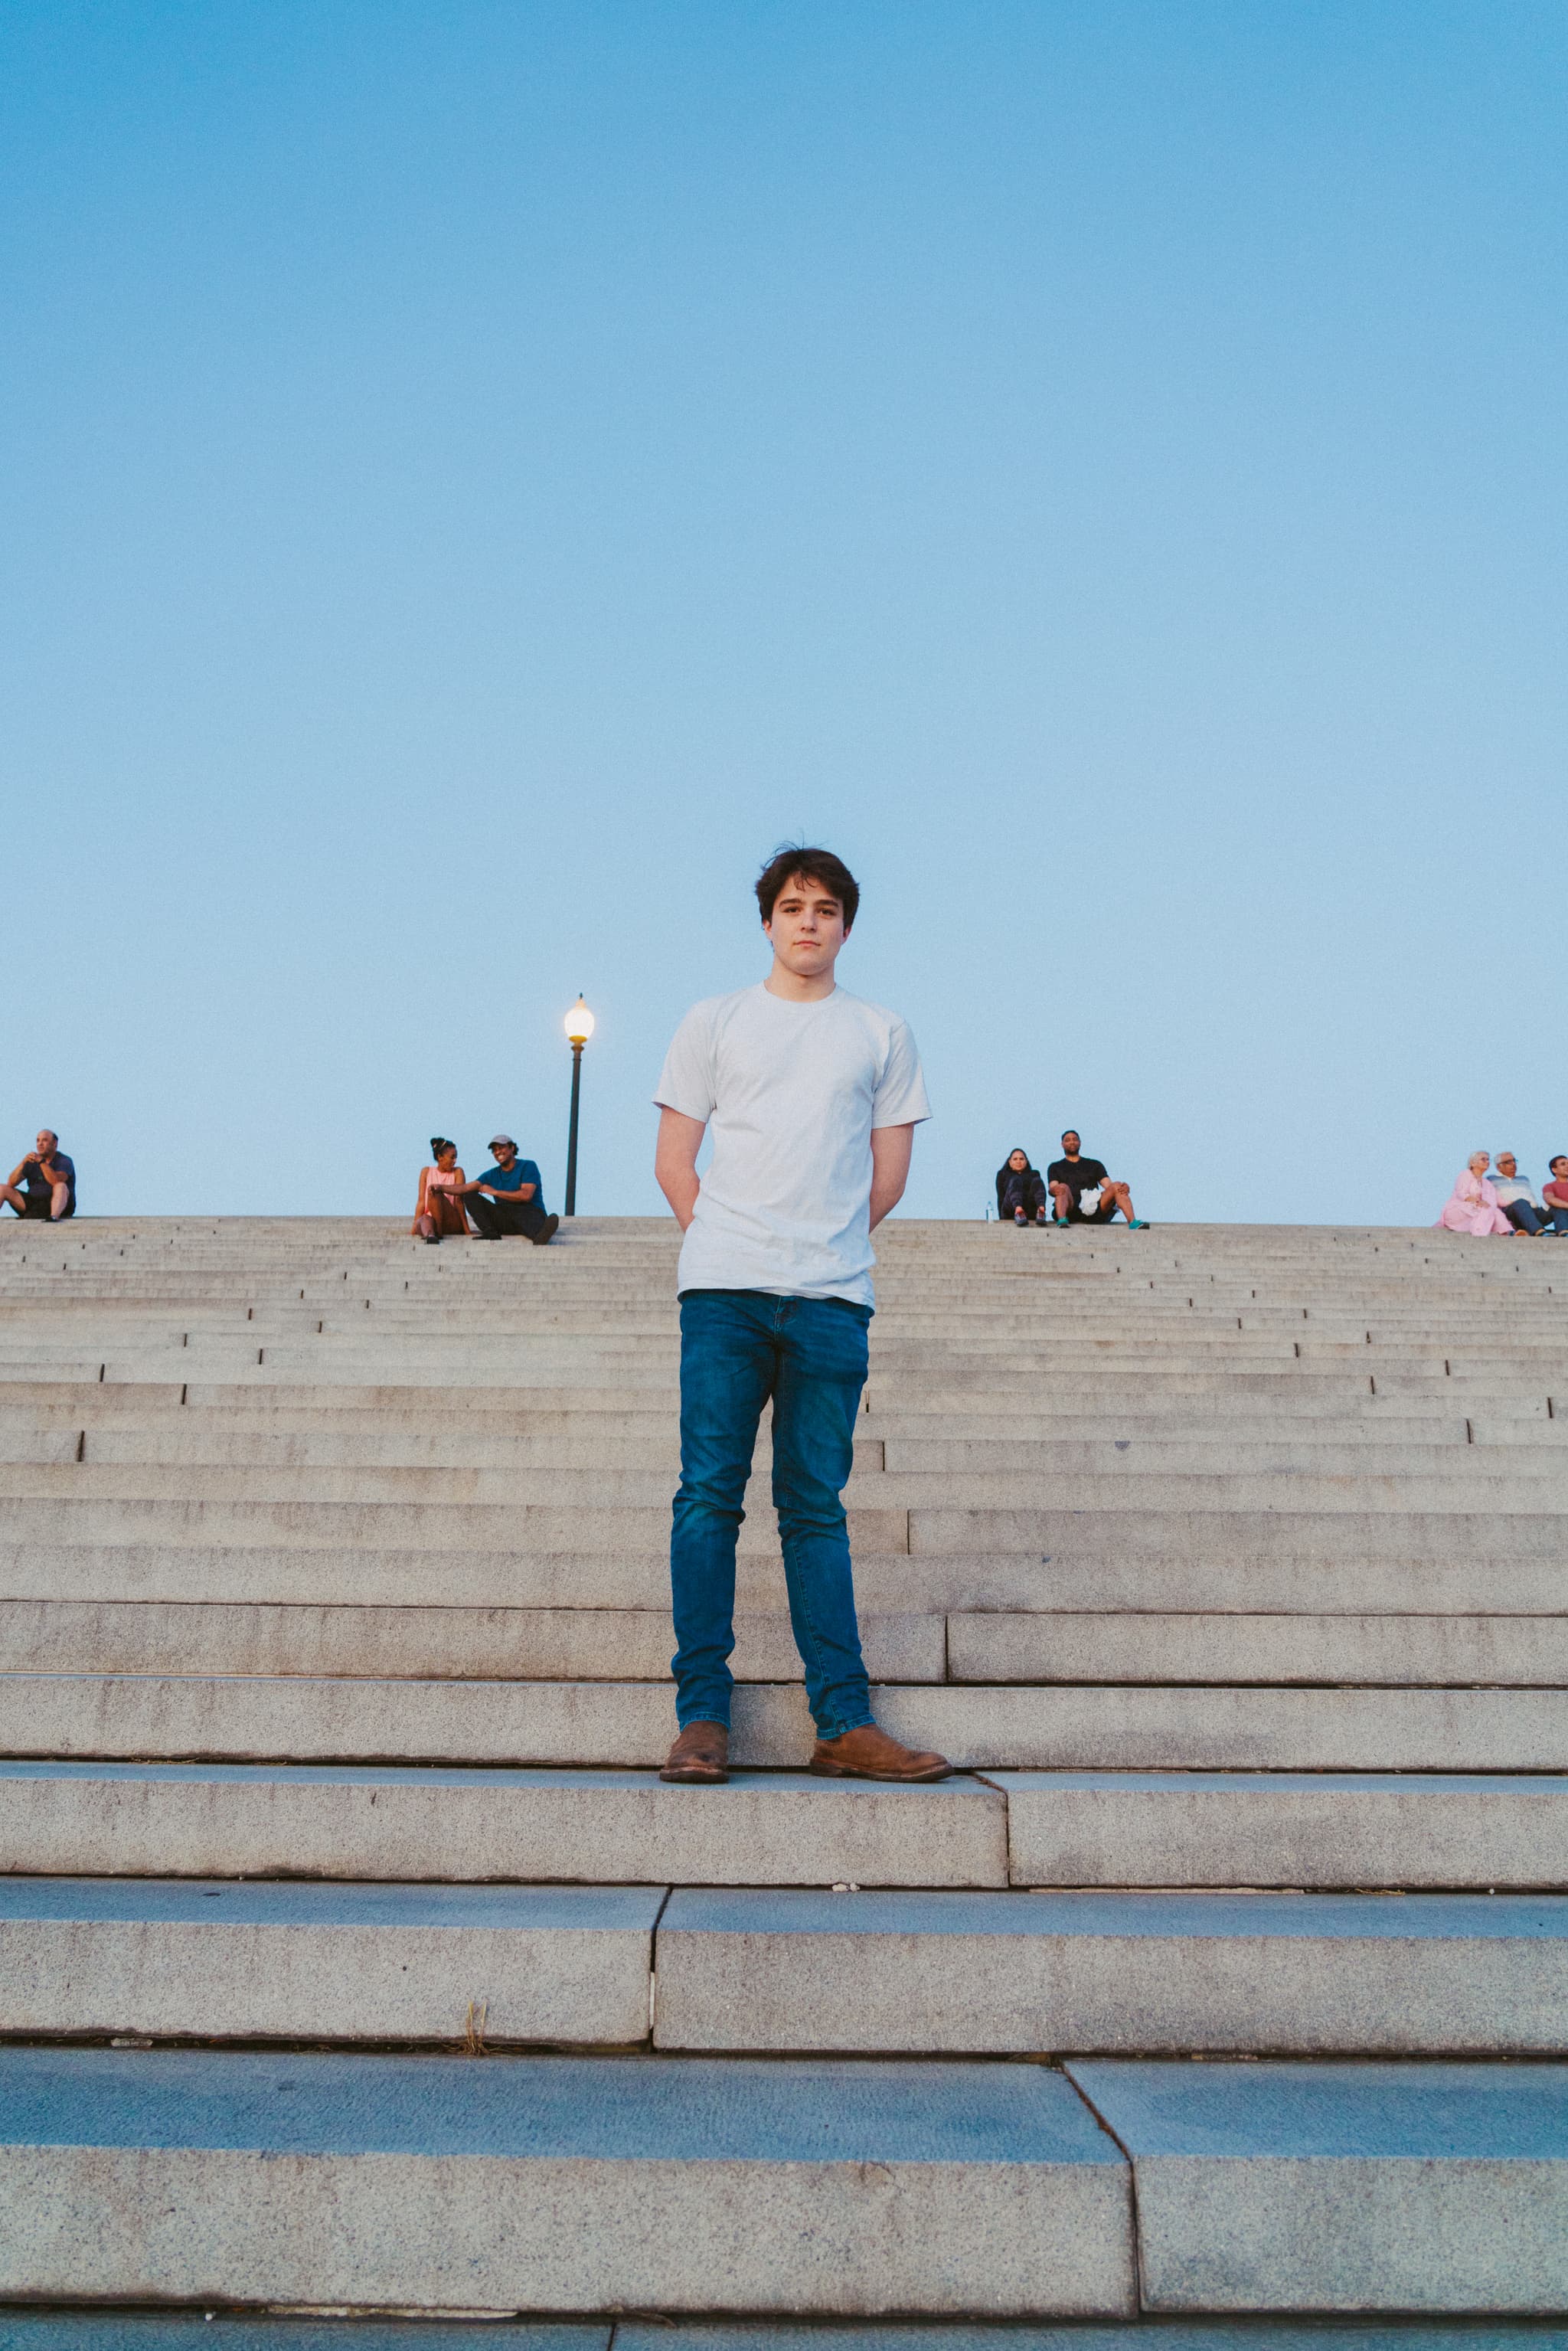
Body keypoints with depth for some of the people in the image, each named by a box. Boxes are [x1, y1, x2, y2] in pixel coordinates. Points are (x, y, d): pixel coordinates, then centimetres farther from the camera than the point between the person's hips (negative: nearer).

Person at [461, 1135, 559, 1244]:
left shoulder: (527, 1166, 3)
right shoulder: (492, 1175, 21)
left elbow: (526, 1195, -12)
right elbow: (467, 1188, 8)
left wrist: (495, 1192, -3)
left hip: (530, 1213, -6)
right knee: (470, 1196, -5)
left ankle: (540, 1236, -78)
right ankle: (491, 1234, -30)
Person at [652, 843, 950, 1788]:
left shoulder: (884, 1036, 15)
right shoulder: (715, 1022, 12)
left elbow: (888, 1177, 14)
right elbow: (673, 1161, 11)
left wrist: (827, 1249, 10)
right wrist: (724, 1245, 7)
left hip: (833, 1300, 1)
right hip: (723, 1289, -1)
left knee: (816, 1508, 2)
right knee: (710, 1493, -5)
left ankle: (844, 1724, 3)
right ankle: (703, 1715, 0)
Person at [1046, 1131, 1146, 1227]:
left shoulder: (1095, 1165, 28)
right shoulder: (1055, 1167, 23)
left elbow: (1109, 1186, 13)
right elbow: (1053, 1188, 4)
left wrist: (1124, 1188, -11)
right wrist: (1054, 1190, -23)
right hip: (1071, 1209, -2)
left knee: (1117, 1186, -21)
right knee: (1063, 1187, -32)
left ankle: (1133, 1223, -41)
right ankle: (1062, 1221, -59)